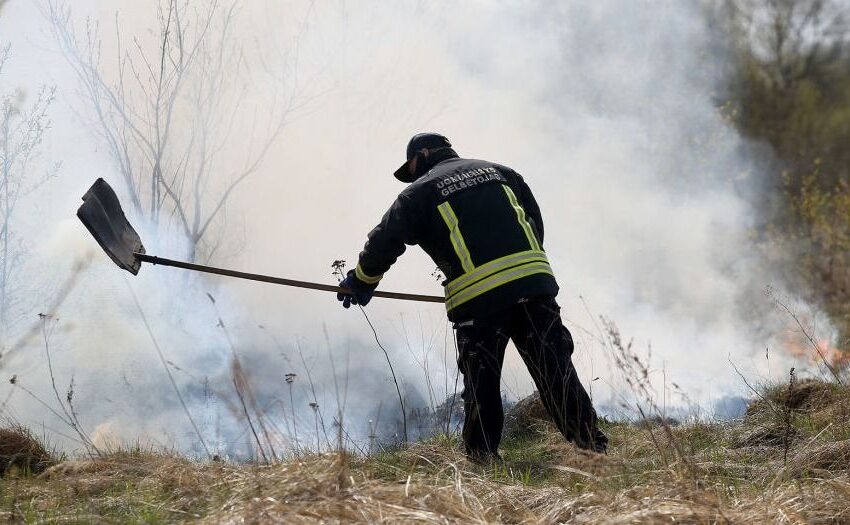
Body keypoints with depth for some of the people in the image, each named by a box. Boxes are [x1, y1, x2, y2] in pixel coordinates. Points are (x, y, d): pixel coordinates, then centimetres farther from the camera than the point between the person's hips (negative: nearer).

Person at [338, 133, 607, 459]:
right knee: (556, 371, 6)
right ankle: (591, 443, 3)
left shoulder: (420, 191, 11)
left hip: (478, 299, -3)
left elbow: (385, 241, 9)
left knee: (481, 385, 8)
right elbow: (536, 223, 24)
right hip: (535, 282, 3)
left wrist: (361, 282, 24)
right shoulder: (499, 172, 23)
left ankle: (481, 456, 9)